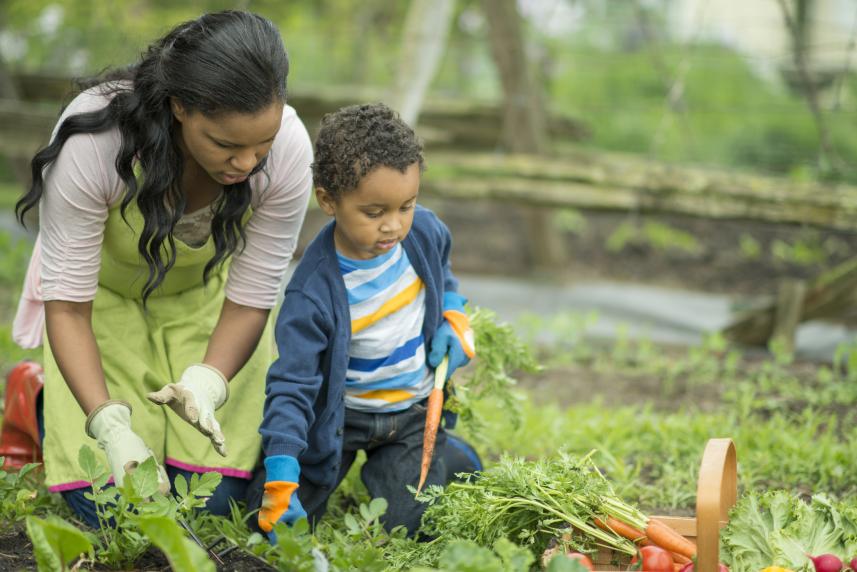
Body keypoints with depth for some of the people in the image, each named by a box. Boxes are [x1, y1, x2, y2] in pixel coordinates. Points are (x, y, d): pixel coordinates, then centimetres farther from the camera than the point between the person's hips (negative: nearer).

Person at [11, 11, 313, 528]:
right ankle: (41, 397, 21)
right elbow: (67, 302, -29)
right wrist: (111, 424, -41)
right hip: (107, 294, -1)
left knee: (216, 500, -9)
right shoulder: (93, 141, -39)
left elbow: (250, 299, -20)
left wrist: (205, 384, -38)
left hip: (205, 293, 2)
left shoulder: (288, 149, -33)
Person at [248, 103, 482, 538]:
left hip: (413, 407, 2)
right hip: (339, 414, -2)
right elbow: (290, 386, -26)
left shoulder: (424, 231, -13)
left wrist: (453, 316, -5)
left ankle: (449, 457, 20)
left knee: (408, 520, -14)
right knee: (268, 517, -8)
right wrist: (280, 481, -35)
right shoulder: (313, 294, -29)